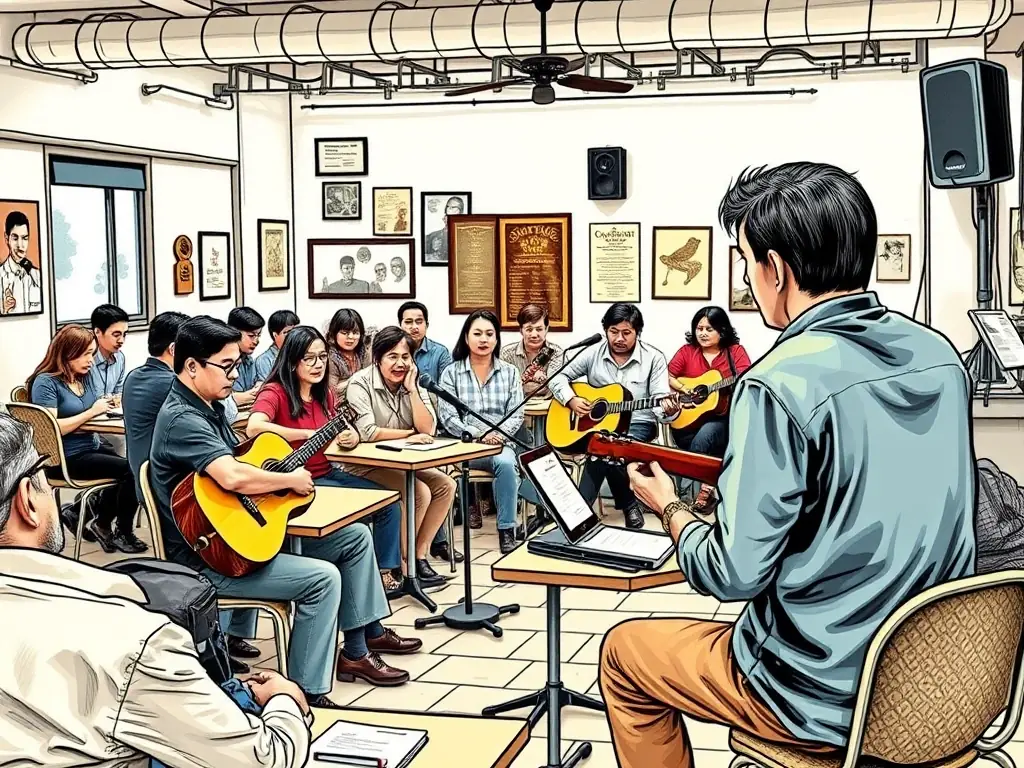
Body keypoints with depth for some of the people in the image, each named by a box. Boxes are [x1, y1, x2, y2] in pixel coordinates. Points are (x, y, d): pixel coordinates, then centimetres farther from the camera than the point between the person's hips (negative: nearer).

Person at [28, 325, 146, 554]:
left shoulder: (84, 378, 13)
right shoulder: (45, 382, -11)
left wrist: (107, 405, -7)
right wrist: (91, 412, -19)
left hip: (92, 447, 9)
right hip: (65, 458, -9)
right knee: (131, 470, -21)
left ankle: (81, 511, 7)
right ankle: (123, 533, 2)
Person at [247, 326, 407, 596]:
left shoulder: (324, 394, 10)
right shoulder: (275, 392, -15)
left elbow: (340, 432, 16)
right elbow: (254, 427, -34)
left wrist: (351, 437, -11)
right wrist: (308, 434, -27)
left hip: (327, 473, 8)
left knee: (388, 501, -2)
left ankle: (383, 572, 6)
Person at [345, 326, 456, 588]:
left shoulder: (413, 382, 5)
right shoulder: (361, 383, -14)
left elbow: (428, 429, -6)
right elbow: (367, 432, -25)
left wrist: (411, 389, -13)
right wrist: (410, 435, -15)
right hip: (365, 465, -7)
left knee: (446, 485, -7)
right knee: (420, 493, -23)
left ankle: (418, 556, -1)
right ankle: (400, 564, -7)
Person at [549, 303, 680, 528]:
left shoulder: (653, 359, -5)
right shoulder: (593, 353, 3)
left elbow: (660, 401, -11)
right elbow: (559, 378, 7)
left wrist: (668, 410, -35)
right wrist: (571, 400, -11)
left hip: (637, 424, -3)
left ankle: (580, 508, -15)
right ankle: (628, 504, -12)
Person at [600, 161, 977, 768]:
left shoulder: (783, 384, -23)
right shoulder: (941, 357, -1)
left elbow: (734, 575, -20)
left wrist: (669, 506, 0)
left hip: (831, 701, -7)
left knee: (623, 652, 17)